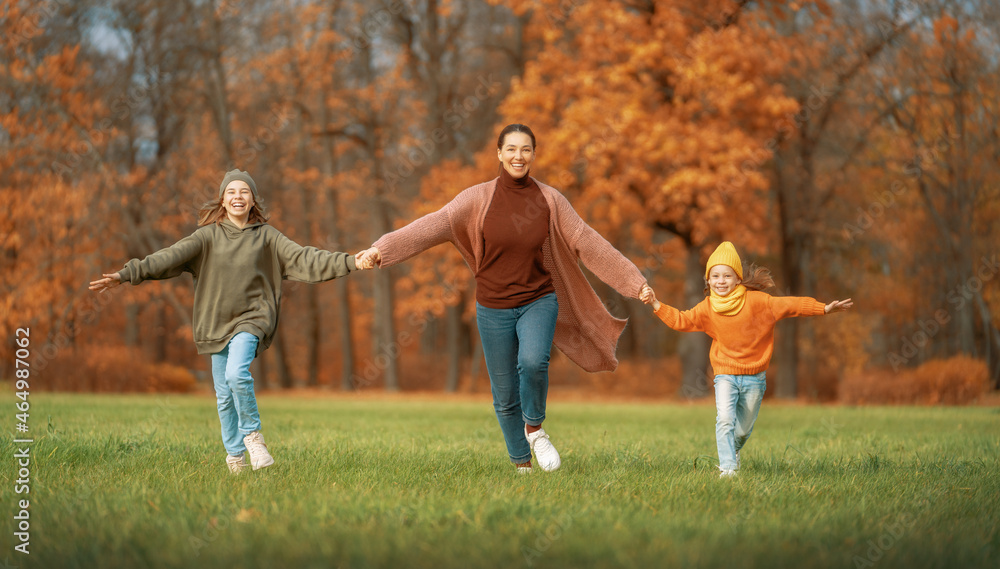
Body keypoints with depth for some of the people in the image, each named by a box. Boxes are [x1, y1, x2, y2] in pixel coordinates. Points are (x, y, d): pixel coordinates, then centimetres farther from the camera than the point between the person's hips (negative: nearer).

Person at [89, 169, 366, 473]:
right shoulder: (209, 235, 1)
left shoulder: (266, 236, 3)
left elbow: (302, 258, -5)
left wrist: (351, 262, -15)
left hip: (251, 320, -2)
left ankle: (252, 433, -6)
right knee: (224, 395, 5)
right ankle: (235, 456, 20)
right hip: (217, 323, 2)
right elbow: (169, 257, -8)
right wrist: (126, 274, -19)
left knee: (237, 373, -26)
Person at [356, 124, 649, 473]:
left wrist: (635, 283, -1)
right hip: (494, 308, 0)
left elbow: (589, 244, 0)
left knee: (533, 361, -28)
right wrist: (380, 249, -26)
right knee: (505, 395, 5)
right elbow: (431, 227, -14)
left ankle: (534, 427, 0)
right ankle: (522, 464, 27)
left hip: (538, 301, 0)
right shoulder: (478, 199, -7)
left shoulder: (550, 200, -2)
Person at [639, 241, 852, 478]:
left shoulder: (755, 300, -13)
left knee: (743, 430, 10)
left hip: (754, 376, 0)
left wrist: (824, 308, -19)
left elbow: (790, 305, -12)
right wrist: (655, 304, -5)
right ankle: (727, 467, -14)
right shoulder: (707, 308, -4)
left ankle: (733, 450, 43)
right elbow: (681, 320, 4)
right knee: (725, 418, -22)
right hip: (725, 375, 0)